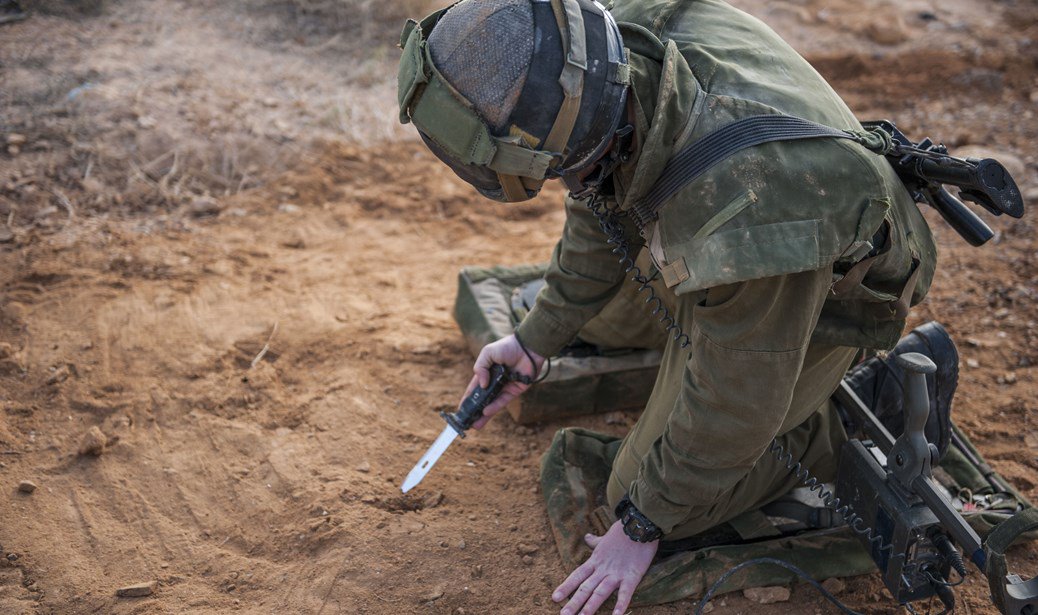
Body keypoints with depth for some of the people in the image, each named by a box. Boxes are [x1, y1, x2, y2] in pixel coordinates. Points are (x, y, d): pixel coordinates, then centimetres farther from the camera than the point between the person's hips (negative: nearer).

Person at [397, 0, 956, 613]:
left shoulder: (745, 213, -48)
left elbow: (732, 410, -29)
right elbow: (600, 195, -4)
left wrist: (643, 525, -13)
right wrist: (537, 337, 4)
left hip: (812, 301, -7)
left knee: (654, 497, -1)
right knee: (597, 314, 22)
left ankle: (885, 395, 5)